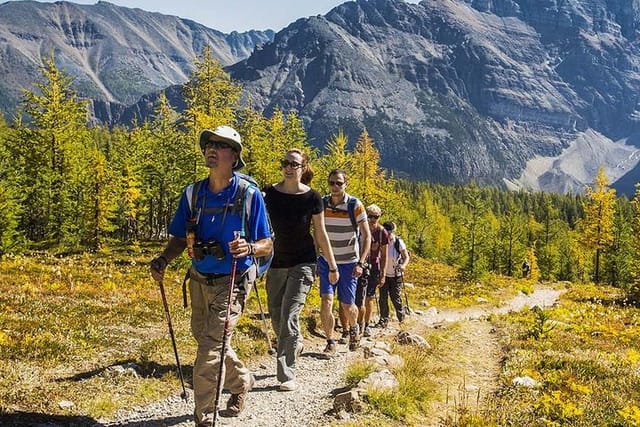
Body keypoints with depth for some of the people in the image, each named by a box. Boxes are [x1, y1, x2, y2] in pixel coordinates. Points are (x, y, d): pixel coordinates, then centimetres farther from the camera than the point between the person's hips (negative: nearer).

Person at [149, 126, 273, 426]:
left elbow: (267, 245, -10)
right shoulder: (192, 193, -1)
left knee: (210, 348, -11)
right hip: (199, 280, 6)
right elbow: (180, 238, 6)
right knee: (205, 340, 21)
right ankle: (241, 381, 48)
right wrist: (163, 260, -12)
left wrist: (249, 248, -31)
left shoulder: (249, 195, -13)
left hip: (232, 283, -6)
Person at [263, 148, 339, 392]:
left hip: (302, 264, -3)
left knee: (289, 317, -12)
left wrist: (332, 266, 6)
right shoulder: (268, 194, -5)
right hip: (276, 263, 3)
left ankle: (287, 376, -1)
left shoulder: (312, 198, -7)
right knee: (276, 317, 13)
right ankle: (296, 344, 46)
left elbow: (320, 234, 1)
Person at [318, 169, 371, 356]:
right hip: (326, 261, 2)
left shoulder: (355, 206, -12)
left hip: (349, 262, -2)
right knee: (326, 301, -11)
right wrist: (314, 259, 6)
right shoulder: (322, 204, -3)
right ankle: (330, 343, 2)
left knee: (347, 305, 6)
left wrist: (360, 263, -17)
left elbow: (367, 236, -9)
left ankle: (354, 328, 38)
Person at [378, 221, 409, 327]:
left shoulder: (399, 243, -15)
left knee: (395, 297, 1)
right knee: (383, 297, 0)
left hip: (396, 275, -2)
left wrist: (403, 266, -27)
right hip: (383, 274, 2)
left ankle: (401, 314, 29)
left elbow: (406, 257, -7)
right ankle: (384, 320, 11)